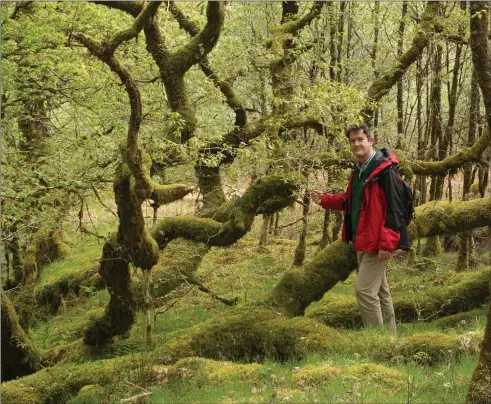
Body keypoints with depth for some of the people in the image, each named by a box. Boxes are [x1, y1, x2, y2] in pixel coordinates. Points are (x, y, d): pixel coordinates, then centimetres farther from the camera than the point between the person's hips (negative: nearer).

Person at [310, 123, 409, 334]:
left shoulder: (384, 171, -16)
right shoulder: (359, 170, 13)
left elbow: (394, 210, -20)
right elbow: (351, 202, 24)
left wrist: (387, 243, -25)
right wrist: (325, 199, 11)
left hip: (376, 243, -9)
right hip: (362, 241, 9)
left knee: (364, 289, -11)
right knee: (380, 291, 15)